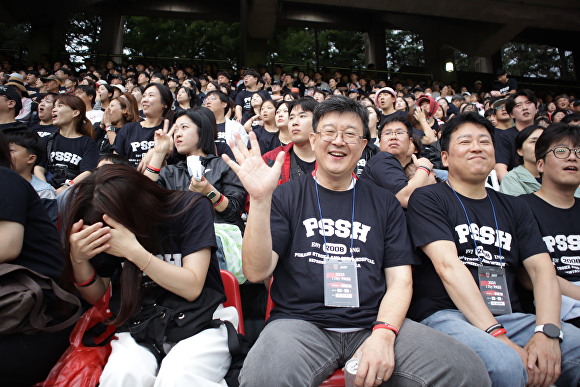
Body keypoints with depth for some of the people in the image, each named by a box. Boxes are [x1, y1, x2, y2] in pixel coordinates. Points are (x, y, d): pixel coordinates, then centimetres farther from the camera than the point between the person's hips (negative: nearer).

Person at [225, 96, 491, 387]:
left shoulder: (384, 203, 12)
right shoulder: (285, 196, 5)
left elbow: (400, 279, 7)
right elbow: (256, 272, -5)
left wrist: (383, 333, -12)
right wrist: (260, 199, -19)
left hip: (373, 324, 3)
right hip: (300, 322, -2)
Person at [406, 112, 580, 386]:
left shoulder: (514, 208, 19)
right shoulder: (427, 199, 1)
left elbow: (542, 269, 7)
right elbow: (448, 265, -12)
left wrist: (547, 332, -12)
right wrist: (499, 337, -19)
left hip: (510, 318, 5)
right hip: (444, 315, -5)